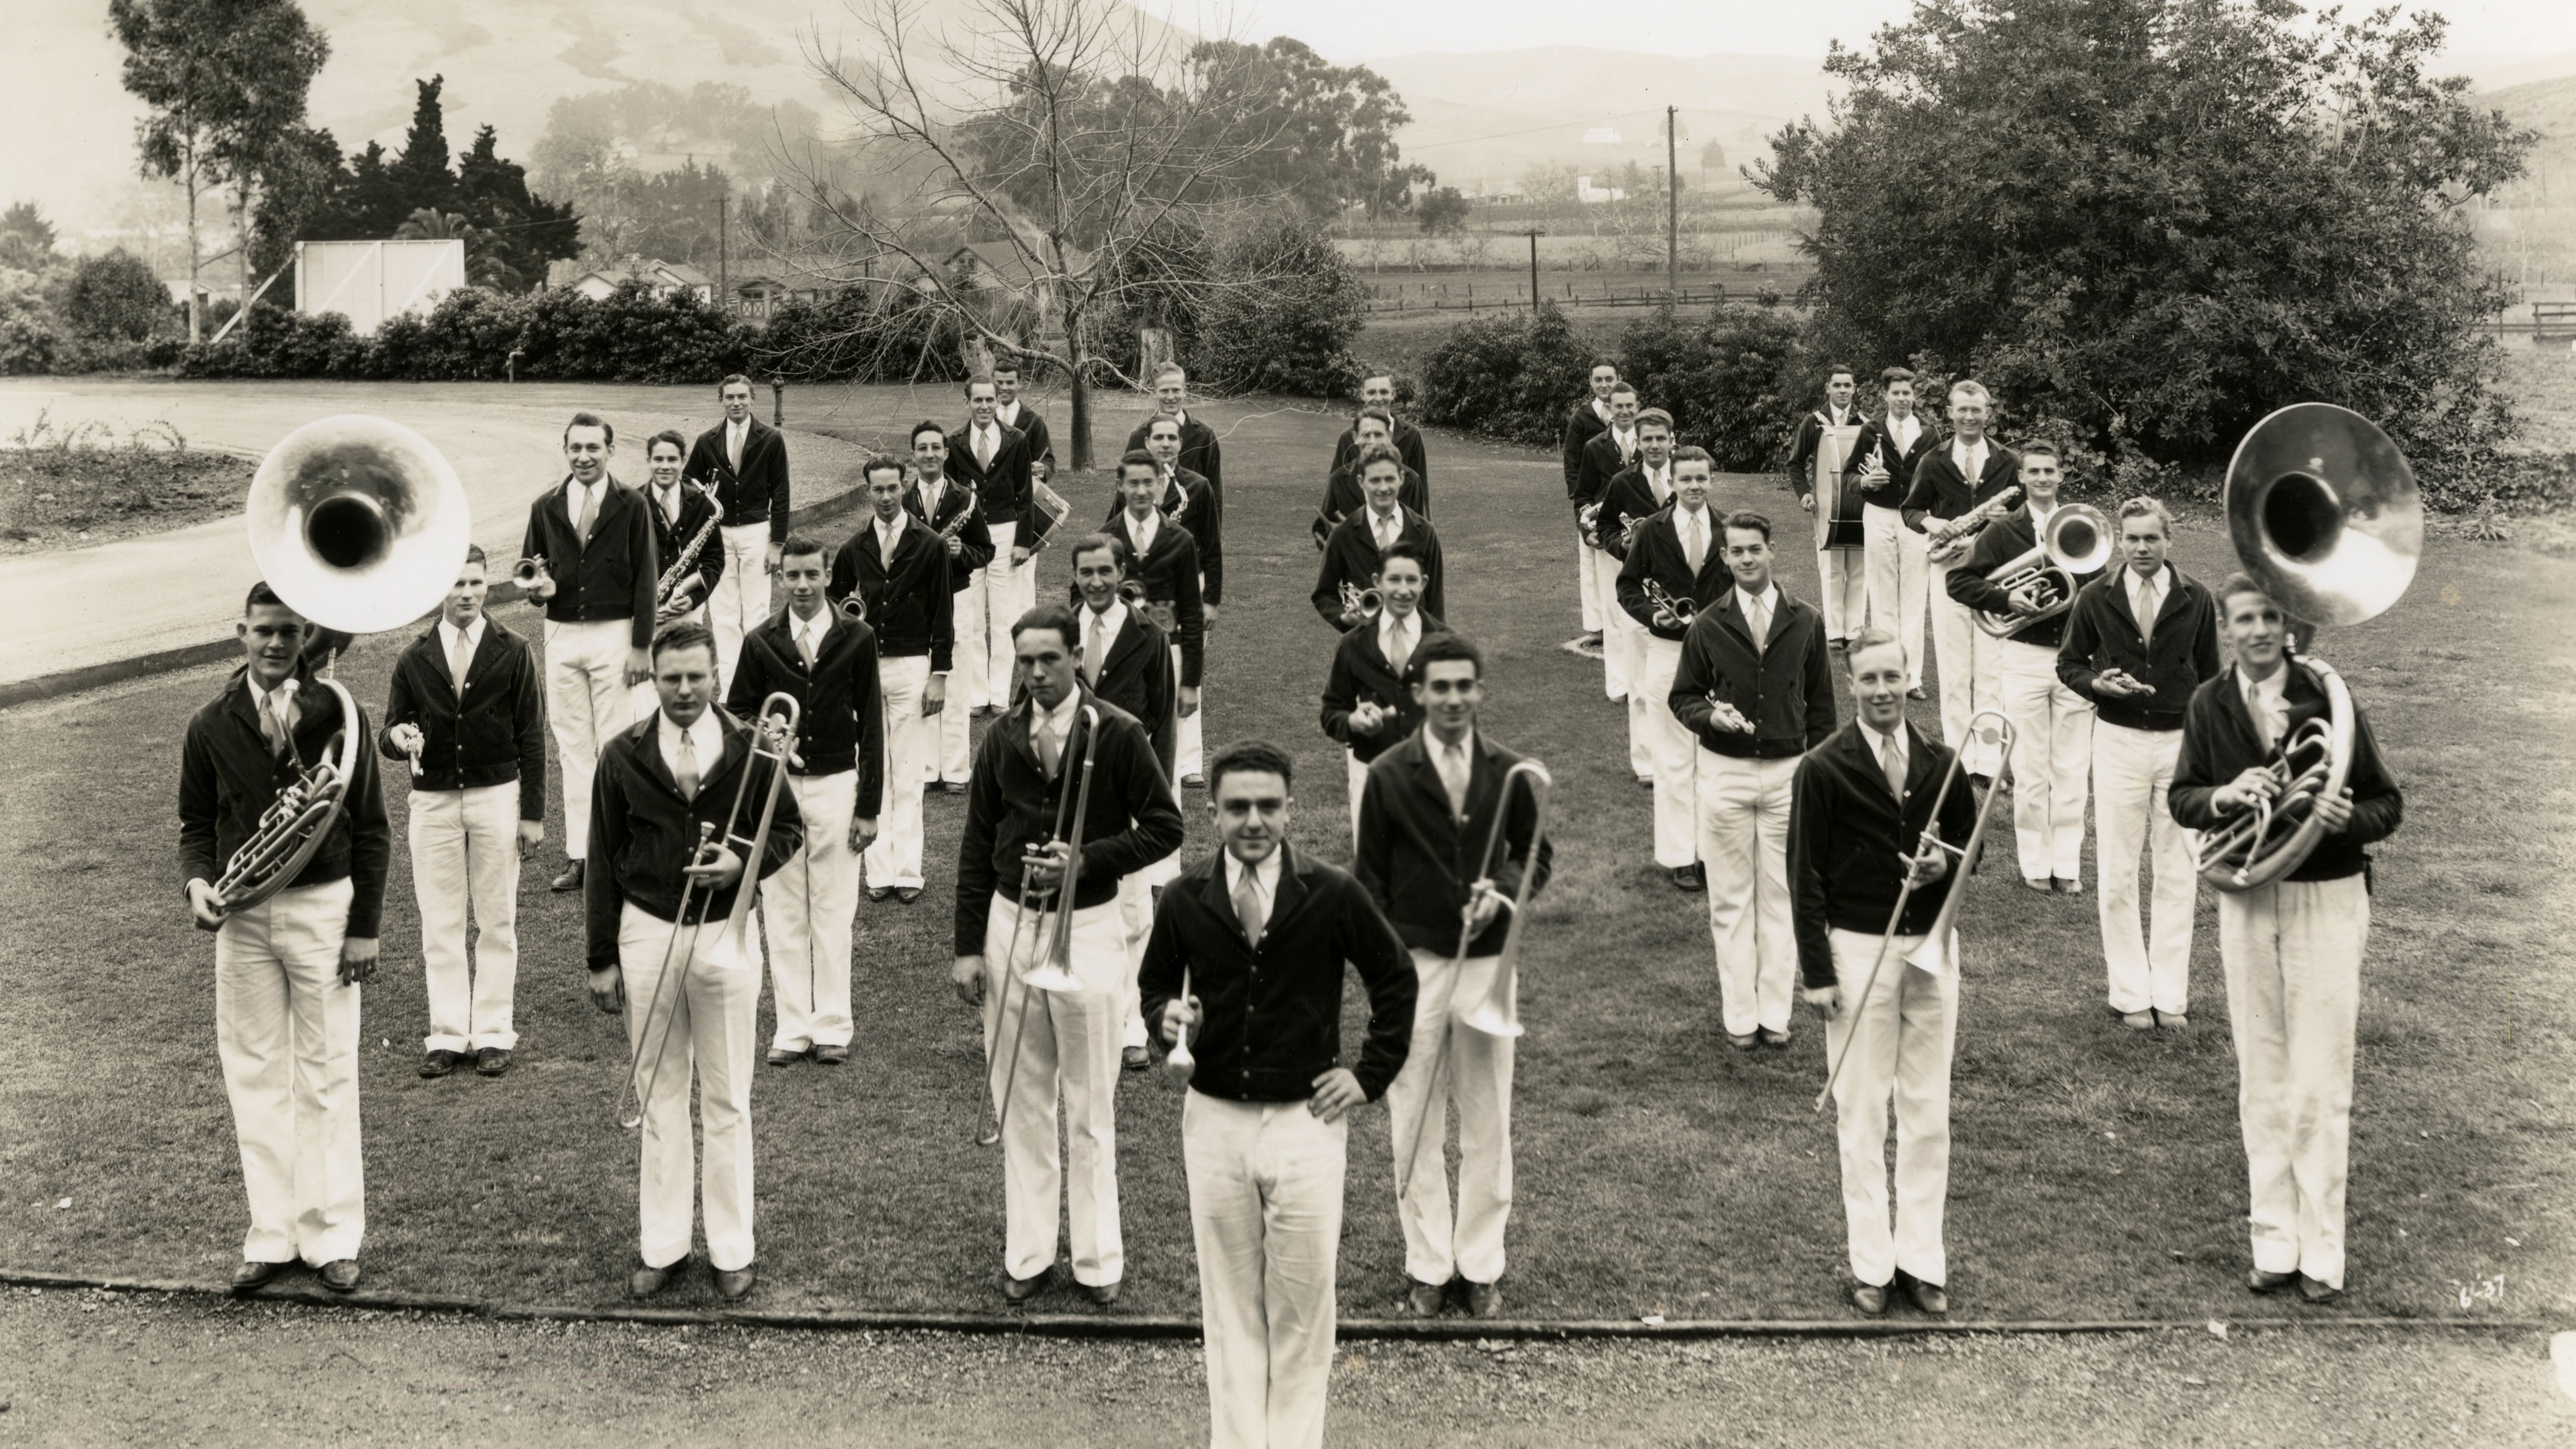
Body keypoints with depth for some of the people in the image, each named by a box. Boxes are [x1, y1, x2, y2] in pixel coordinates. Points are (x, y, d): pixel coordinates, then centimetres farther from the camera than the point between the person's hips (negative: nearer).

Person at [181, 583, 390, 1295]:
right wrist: (197, 881, -11)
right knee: (254, 1076, 7)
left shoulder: (339, 716, -3)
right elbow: (196, 825, 11)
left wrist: (365, 925, -4)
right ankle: (271, 1236, 16)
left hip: (324, 908, -2)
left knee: (327, 1075, 3)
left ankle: (333, 1236, 14)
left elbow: (371, 829, 0)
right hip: (242, 917, 2)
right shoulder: (211, 727, 2)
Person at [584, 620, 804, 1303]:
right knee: (658, 1094, 10)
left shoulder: (750, 749, -3)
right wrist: (602, 959, 3)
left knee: (727, 1098, 6)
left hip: (724, 934, -1)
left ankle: (732, 1248, 15)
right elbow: (605, 860, 4)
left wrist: (744, 865, -15)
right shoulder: (623, 755, 0)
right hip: (646, 934, 1)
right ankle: (661, 1245, 19)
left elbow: (789, 828, 7)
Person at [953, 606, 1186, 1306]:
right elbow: (976, 845, 8)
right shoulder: (1003, 738, 3)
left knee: (1091, 1108, 3)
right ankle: (1027, 1254, 18)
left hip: (1087, 927, -3)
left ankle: (1099, 1260, 13)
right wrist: (969, 945, 3)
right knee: (1020, 1103, 9)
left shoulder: (1118, 734, -7)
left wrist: (1086, 860, -16)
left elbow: (1164, 828, -4)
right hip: (1009, 924, 3)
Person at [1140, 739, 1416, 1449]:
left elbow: (1395, 979, 6)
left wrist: (1372, 1074, 3)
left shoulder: (1333, 895, -7)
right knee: (1230, 1303, 10)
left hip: (1306, 1120, -1)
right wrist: (1168, 1018, -9)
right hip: (1214, 1119, 2)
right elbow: (1156, 983, 13)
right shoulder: (1185, 899, -3)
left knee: (1302, 1304, 4)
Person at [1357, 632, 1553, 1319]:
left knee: (1487, 1120, 8)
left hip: (1486, 960, 1)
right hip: (1413, 963, -1)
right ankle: (1427, 1266, 18)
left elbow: (1537, 854, 10)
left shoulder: (1509, 772, -1)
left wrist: (1502, 891, -11)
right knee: (1415, 1123, 6)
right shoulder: (1389, 775, -4)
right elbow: (1369, 877, 0)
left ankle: (1481, 1265, 21)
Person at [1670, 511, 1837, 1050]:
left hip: (1788, 770, 1)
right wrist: (1710, 715, -16)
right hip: (1725, 772, -1)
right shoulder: (1707, 627, -2)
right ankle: (1739, 1016, 12)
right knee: (1731, 902, 5)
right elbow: (1683, 698, 6)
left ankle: (1776, 1014, 13)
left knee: (1781, 897, 5)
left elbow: (1821, 702, 7)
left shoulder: (1806, 623, 2)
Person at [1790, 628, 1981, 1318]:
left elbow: (1970, 841, 16)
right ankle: (1871, 1264, 11)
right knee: (1861, 1112, 3)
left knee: (1927, 1108, 8)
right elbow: (1805, 875, -6)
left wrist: (1945, 865, -8)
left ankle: (1922, 1259, 17)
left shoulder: (1940, 763, 4)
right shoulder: (1823, 769, -7)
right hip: (1857, 949, -4)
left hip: (1932, 949, 4)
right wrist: (1817, 971, -9)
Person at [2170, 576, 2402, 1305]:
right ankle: (2274, 1242, 20)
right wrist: (2223, 795, -17)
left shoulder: (2329, 699, -9)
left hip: (2327, 901, -3)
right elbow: (2181, 799, 5)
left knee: (2320, 1084, 0)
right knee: (2262, 1081, 10)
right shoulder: (2209, 706, 1)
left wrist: (2349, 818, -25)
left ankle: (2321, 1252, 10)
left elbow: (2387, 803, -3)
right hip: (2246, 900, 3)